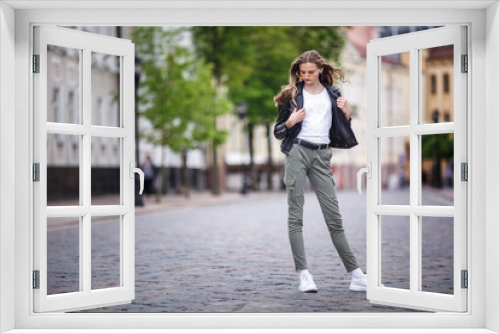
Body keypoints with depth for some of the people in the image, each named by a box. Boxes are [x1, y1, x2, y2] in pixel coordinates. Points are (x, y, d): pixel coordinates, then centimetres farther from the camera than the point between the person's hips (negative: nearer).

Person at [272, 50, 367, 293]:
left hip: (321, 155, 2)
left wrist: (347, 115, 2)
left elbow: (339, 133, 19)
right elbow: (277, 132, 9)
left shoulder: (332, 95, 15)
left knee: (334, 217, 1)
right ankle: (303, 274, -3)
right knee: (295, 216, -5)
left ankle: (356, 274, 3)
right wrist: (291, 122, -10)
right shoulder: (292, 95, 8)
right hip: (297, 152, -1)